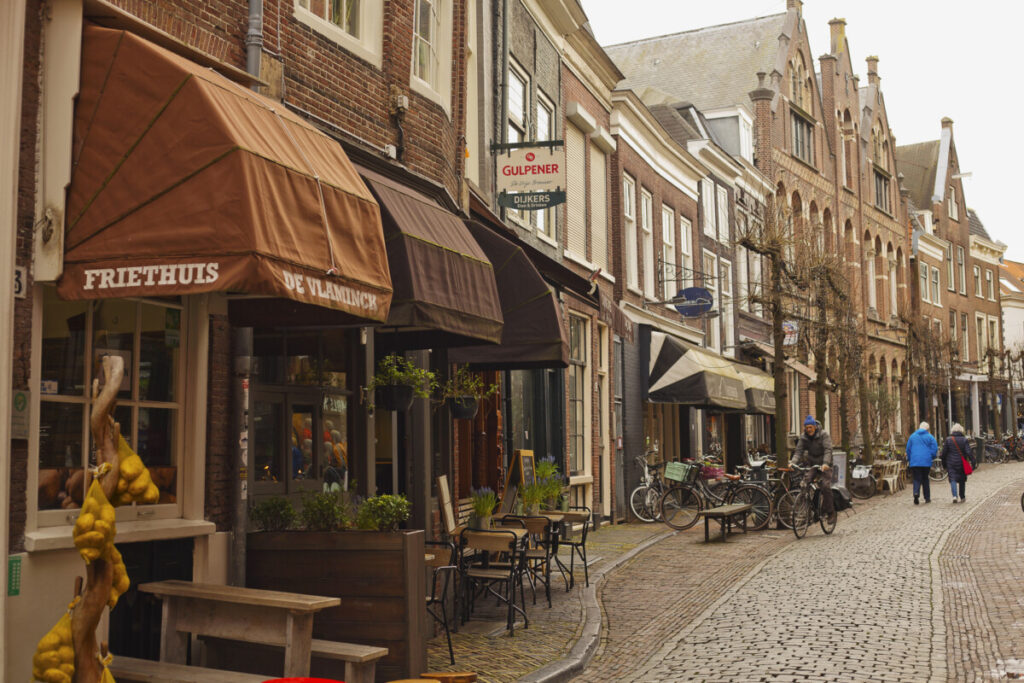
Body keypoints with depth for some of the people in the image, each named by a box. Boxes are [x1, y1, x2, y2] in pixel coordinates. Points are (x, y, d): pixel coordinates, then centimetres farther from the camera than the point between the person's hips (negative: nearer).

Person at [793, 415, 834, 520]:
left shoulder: (824, 435, -11)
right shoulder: (803, 437, 2)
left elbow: (828, 450, -21)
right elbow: (798, 451, -4)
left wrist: (825, 463, -36)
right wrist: (793, 462, -23)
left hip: (823, 465, -4)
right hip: (811, 464, 4)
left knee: (826, 486, -16)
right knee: (805, 482, -20)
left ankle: (830, 512, -3)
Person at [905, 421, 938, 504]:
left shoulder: (912, 436, 6)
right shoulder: (930, 437, 1)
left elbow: (908, 449, 9)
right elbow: (935, 449, -3)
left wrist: (909, 460, 18)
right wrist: (931, 458, 15)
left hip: (914, 462, 0)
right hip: (926, 462, 0)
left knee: (917, 479, 1)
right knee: (925, 479, 13)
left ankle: (916, 492, -26)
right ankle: (927, 498, 16)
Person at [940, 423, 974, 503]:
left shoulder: (948, 440, -1)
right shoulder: (964, 439, -3)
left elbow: (944, 453, 1)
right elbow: (968, 452, -10)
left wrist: (944, 463, 11)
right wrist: (972, 461, -7)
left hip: (951, 463, 0)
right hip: (961, 463, 1)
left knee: (953, 479, -3)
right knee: (962, 480, 13)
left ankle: (954, 496, -22)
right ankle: (961, 497, 20)